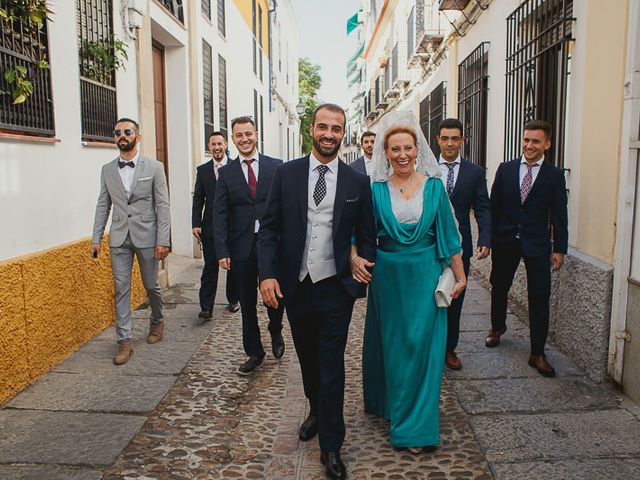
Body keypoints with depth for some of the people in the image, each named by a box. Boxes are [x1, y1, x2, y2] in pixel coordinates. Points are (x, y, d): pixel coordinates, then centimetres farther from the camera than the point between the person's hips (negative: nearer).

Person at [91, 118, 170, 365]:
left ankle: (157, 322, 36)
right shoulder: (107, 169, 8)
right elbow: (103, 205, 10)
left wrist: (163, 240, -11)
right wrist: (96, 238, 4)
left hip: (146, 235, -2)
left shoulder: (154, 167, -2)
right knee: (121, 289, 2)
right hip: (119, 238, 3)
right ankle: (124, 341, 9)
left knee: (151, 285, 10)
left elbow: (162, 205, -5)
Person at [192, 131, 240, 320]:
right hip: (210, 225, 1)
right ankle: (206, 307, 1)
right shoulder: (202, 170, 7)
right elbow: (198, 199, 6)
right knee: (210, 267, 0)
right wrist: (195, 224, -4)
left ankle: (233, 300, 26)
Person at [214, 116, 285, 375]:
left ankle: (275, 333, 38)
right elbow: (220, 214, 1)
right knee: (247, 304, 10)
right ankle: (254, 352, 27)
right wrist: (222, 251, -7)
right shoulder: (226, 173, 5)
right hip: (241, 248, 1)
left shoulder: (276, 166, 2)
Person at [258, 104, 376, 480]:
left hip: (336, 288, -2)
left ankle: (331, 447, 16)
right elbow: (269, 228, 0)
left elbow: (366, 235, 6)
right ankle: (316, 411, 47)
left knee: (332, 365, 2)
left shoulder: (357, 182, -1)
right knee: (308, 359, 20)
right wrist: (267, 274, -10)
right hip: (295, 286, 2)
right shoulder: (286, 174, 0)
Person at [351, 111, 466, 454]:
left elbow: (449, 234, 2)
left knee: (423, 345, 3)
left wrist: (460, 275, 1)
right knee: (391, 343, 12)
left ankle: (417, 425, 17)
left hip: (425, 274, 0)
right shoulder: (376, 190, -1)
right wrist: (355, 258, -16)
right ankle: (392, 404, 33)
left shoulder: (434, 186, -1)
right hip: (387, 274, 1)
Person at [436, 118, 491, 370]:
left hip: (459, 246, 1)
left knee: (454, 300, 12)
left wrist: (485, 240, -16)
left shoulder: (475, 172, 3)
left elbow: (483, 210, -1)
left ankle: (449, 348, 27)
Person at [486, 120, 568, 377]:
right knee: (499, 288, 16)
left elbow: (559, 215, 0)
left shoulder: (555, 175, 0)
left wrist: (559, 248, -3)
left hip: (537, 244, -1)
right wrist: (489, 238, 0)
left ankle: (537, 354, 8)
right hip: (505, 240, 2)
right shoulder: (505, 169, 3)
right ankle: (497, 327, 42)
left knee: (539, 298, -1)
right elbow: (494, 206, 4)